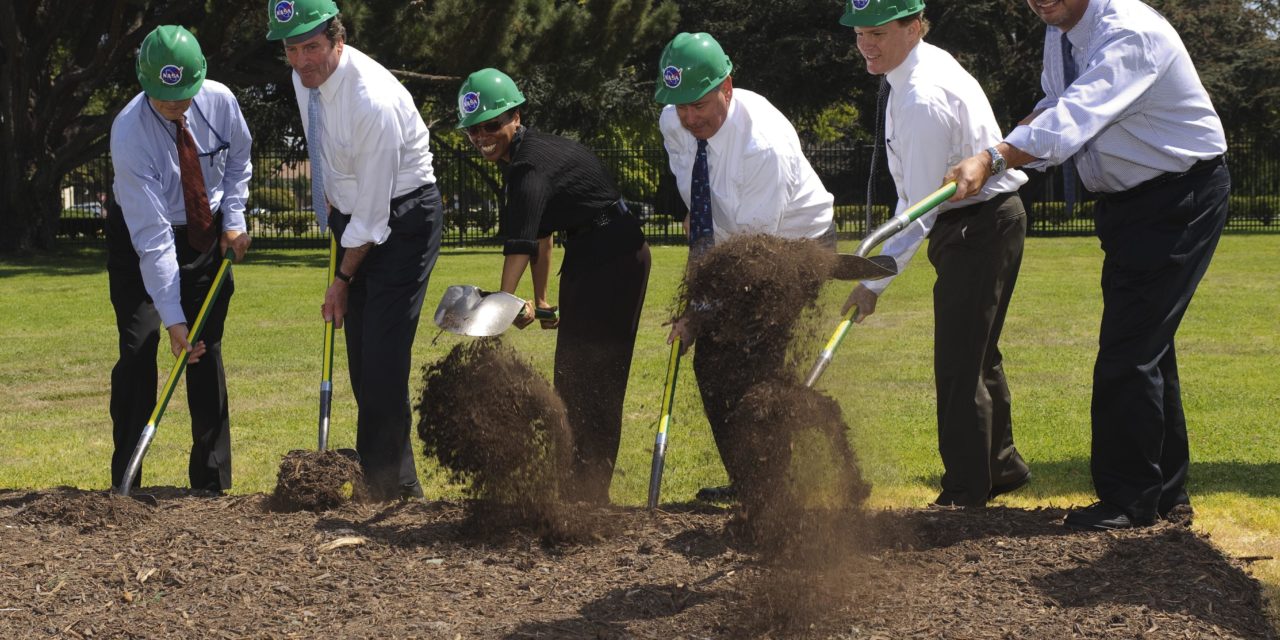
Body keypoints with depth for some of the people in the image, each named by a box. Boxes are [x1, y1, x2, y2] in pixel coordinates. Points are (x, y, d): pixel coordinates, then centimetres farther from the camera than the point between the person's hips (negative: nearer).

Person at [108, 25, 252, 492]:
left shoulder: (220, 102, -18)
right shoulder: (130, 133, -31)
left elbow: (238, 162, 7)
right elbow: (151, 237, -33)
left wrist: (233, 219, -6)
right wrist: (172, 317, -35)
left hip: (207, 234, 4)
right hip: (138, 240, -4)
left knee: (207, 350, 2)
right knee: (138, 349, -13)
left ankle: (212, 484, 6)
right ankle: (125, 485, -6)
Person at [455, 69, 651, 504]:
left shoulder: (532, 164, -23)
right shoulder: (518, 158, 8)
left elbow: (521, 242, -37)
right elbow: (539, 232, 18)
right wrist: (540, 300, 20)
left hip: (615, 257, -11)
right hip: (587, 257, 11)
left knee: (592, 374, -9)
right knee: (571, 372, 15)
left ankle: (589, 490, -6)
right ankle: (574, 482, 24)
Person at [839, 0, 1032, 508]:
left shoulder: (923, 100, -26)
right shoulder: (927, 62, 6)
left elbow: (921, 209, -26)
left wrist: (874, 281, -23)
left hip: (979, 228, -11)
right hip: (983, 220, 11)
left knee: (958, 365, -9)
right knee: (976, 353, 21)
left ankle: (966, 494, -4)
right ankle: (1001, 465, 35)